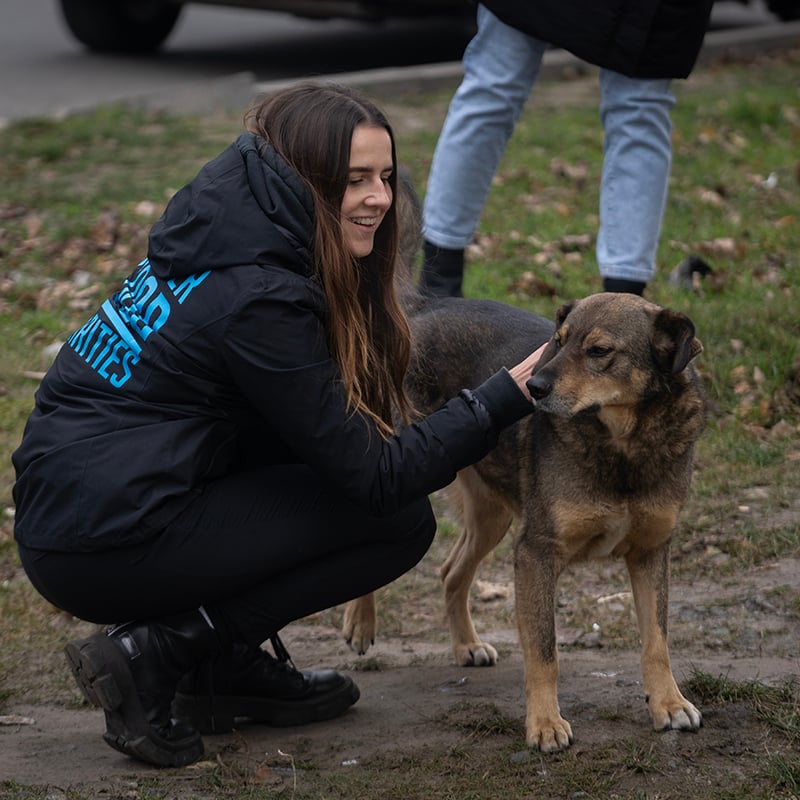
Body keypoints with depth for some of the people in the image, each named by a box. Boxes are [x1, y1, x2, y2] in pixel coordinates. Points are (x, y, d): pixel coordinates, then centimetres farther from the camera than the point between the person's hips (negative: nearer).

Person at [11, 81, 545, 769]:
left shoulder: (223, 234, 9)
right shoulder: (258, 298, -19)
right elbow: (377, 477, -14)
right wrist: (507, 398, -12)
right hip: (104, 552, -9)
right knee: (402, 521, -2)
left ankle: (231, 662, 13)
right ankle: (153, 657, -5)